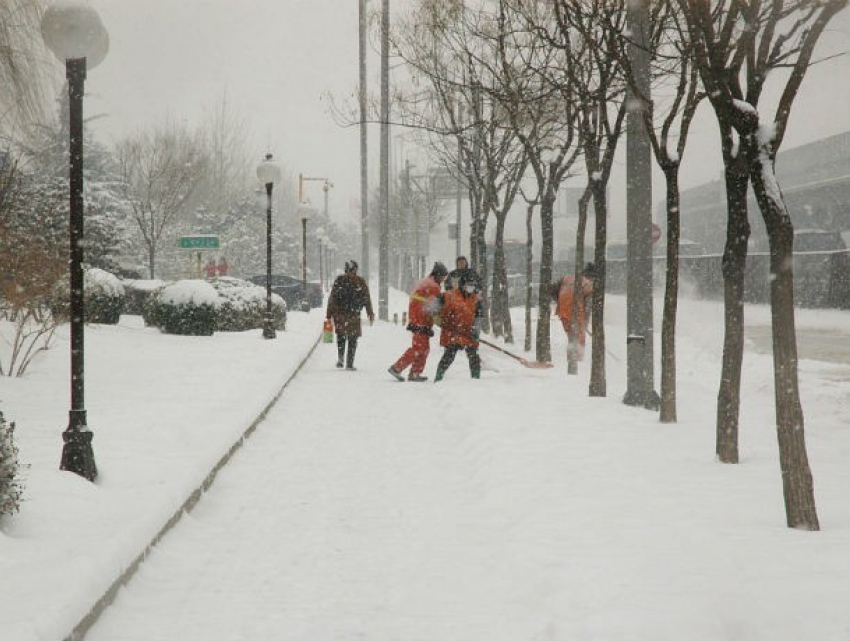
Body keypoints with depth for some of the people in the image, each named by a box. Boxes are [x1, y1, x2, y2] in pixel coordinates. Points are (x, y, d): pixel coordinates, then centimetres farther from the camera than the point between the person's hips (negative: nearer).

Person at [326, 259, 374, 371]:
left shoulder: (339, 280, -1)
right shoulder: (361, 282, 0)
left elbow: (332, 298, -1)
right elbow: (367, 299, 4)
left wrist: (329, 314, 3)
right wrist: (370, 313, 12)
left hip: (339, 313, 1)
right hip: (354, 315, -1)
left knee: (341, 335, 18)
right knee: (353, 339, 8)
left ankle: (341, 358, -1)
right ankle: (349, 363, 5)